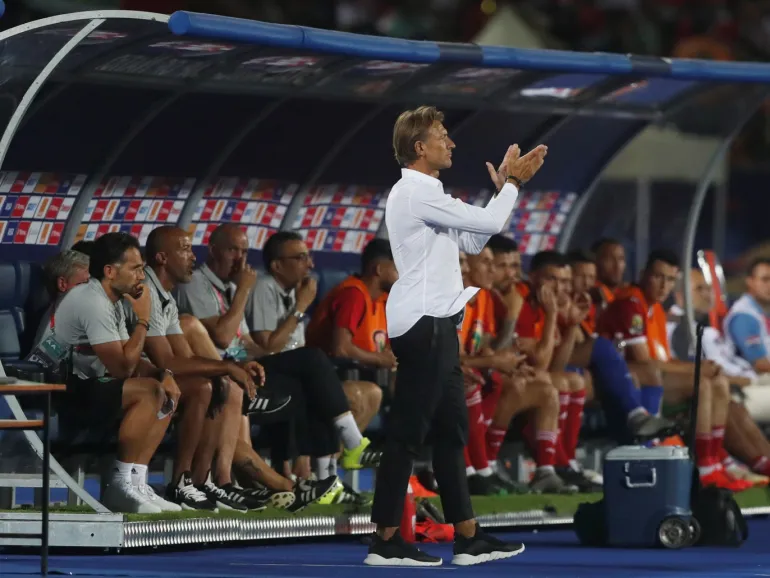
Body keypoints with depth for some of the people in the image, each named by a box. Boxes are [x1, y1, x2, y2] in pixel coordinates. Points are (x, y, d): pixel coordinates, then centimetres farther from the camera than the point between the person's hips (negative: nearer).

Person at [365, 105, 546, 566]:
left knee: (451, 432, 11)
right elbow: (489, 224, -16)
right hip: (423, 325, -11)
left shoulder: (424, 194, 18)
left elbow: (472, 241, 19)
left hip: (435, 325, 11)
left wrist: (507, 185, 15)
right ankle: (386, 541, -5)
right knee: (408, 434, -8)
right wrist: (511, 183, 2)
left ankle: (468, 538, 13)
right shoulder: (417, 193, -14)